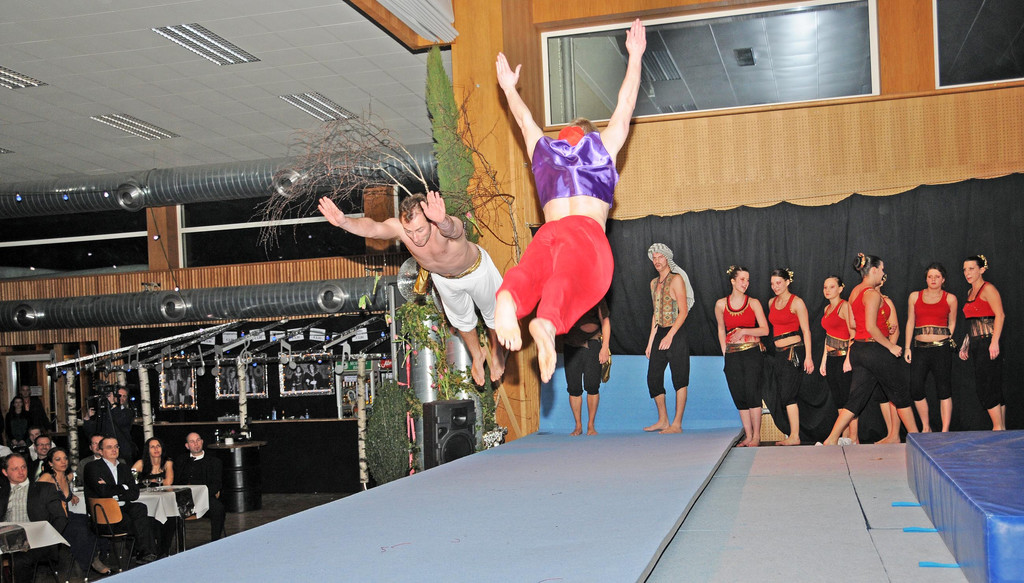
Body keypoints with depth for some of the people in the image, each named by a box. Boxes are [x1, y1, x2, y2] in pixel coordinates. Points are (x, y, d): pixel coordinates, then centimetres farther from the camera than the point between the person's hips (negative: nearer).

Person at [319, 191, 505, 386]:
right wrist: (344, 222, -75)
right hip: (443, 278, 3)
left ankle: (497, 351, 53)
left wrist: (442, 221, -95)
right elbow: (371, 228, -55)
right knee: (461, 317, 26)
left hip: (476, 270, -3)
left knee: (493, 314, 20)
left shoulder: (451, 225, -46)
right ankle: (476, 356, 55)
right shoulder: (399, 227, -37)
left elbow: (450, 229, -71)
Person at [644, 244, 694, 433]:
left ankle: (677, 424, -2)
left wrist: (670, 335, -20)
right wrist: (650, 341, 17)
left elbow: (683, 311, -12)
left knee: (679, 379, -4)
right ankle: (663, 421, 18)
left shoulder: (676, 279, -6)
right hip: (659, 334, 8)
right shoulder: (654, 283, 16)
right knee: (653, 379, 8)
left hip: (675, 334, -8)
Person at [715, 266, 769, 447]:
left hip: (752, 352, -2)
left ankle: (756, 436, 2)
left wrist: (743, 331, -14)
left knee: (752, 394, -7)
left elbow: (765, 330, -1)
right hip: (732, 355, 2)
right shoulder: (721, 304, 5)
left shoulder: (753, 303, 1)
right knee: (739, 397, 4)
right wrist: (724, 352, 10)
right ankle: (748, 436, 13)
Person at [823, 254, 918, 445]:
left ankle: (832, 439, 1)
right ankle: (915, 436, 20)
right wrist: (891, 346, -13)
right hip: (875, 350, -8)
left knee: (856, 398, 7)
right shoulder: (872, 294, -15)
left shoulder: (855, 291, 11)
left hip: (858, 349, 8)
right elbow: (871, 327, -21)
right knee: (900, 393, 9)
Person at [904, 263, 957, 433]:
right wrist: (907, 347, 7)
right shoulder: (915, 296, 11)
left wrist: (946, 339, 3)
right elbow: (910, 322, 12)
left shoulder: (950, 299, 7)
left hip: (941, 348, -2)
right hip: (920, 348, 2)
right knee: (916, 388, -4)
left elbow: (952, 323, 15)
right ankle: (926, 428, 13)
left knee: (944, 390, -2)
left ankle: (945, 431, 4)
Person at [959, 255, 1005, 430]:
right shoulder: (970, 292, 18)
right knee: (995, 389, 9)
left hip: (987, 343, -8)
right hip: (976, 345, 8)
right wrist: (965, 345, 19)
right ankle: (1002, 428, 12)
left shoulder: (988, 289, -7)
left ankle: (998, 428, -4)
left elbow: (1000, 315, -17)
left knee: (985, 388, -9)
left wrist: (994, 342, -24)